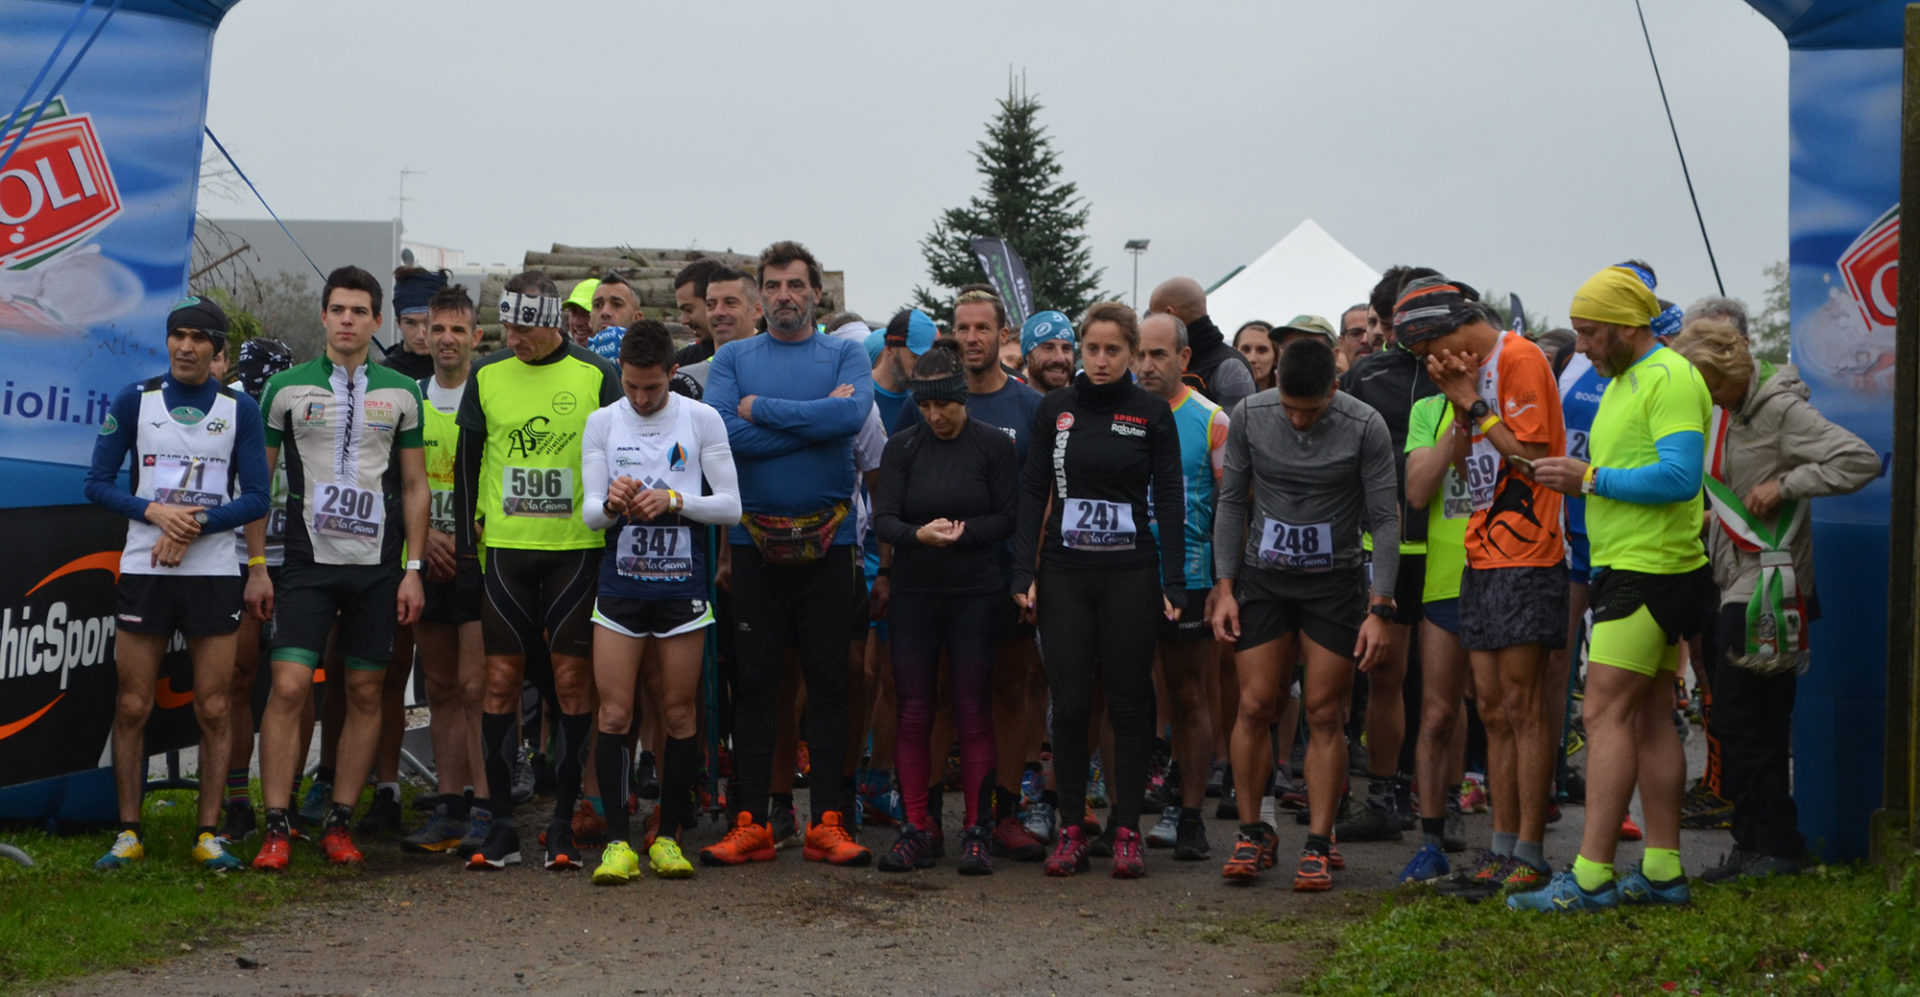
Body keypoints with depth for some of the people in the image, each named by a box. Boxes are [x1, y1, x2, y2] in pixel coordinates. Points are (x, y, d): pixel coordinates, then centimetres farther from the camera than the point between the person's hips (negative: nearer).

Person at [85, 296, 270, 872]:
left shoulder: (240, 409, 4)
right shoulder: (135, 401, 4)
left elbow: (256, 498, 1)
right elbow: (98, 483, 4)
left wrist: (196, 525, -13)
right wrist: (156, 511, -12)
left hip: (214, 573, 0)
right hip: (143, 569, 0)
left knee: (213, 709, 0)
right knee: (133, 707, 1)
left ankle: (208, 834, 8)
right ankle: (128, 833, 11)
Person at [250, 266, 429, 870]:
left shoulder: (400, 393, 8)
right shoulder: (286, 388, 4)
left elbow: (415, 485, 10)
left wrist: (413, 568, 2)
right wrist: (256, 567, 0)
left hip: (378, 567, 2)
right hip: (307, 563, -2)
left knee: (366, 694, 4)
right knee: (288, 687, -10)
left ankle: (340, 823, 13)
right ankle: (276, 828, -4)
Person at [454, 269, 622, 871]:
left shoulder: (596, 376, -2)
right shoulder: (487, 376, 5)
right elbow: (467, 459, 11)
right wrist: (465, 538, 6)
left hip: (576, 546, -2)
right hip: (507, 546, 2)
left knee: (573, 681, -1)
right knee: (501, 680, 1)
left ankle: (564, 822, 8)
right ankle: (501, 823, 7)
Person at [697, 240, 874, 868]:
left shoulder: (845, 355, 7)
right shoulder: (733, 358, 8)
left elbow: (852, 415, -14)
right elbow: (723, 433, -10)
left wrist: (763, 409, -10)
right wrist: (814, 419, -10)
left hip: (827, 539, 0)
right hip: (754, 539, 0)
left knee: (828, 679, 2)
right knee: (753, 681, 2)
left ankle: (827, 822, 8)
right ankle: (749, 823, 8)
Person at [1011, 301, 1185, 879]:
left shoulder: (1152, 414, 2)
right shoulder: (1055, 409, 6)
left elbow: (1170, 500, 2)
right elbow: (1033, 492, 7)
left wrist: (1173, 582, -4)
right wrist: (1024, 572, -1)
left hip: (1130, 573, -1)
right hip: (1064, 573, 1)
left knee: (1129, 702, 2)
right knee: (1069, 702, 0)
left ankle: (1127, 831, 9)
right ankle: (1070, 829, 9)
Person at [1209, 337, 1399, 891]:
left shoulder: (1364, 426, -11)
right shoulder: (1249, 416, -4)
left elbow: (1385, 519, -7)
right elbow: (1232, 502, 5)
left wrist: (1379, 609, -12)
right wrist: (1224, 587, 0)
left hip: (1335, 583, -2)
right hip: (1262, 579, 2)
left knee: (1324, 714, -2)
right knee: (1255, 707, -2)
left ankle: (1319, 845, 5)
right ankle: (1252, 834, 12)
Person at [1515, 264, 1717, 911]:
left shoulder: (1670, 378, -12)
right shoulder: (1621, 383, 19)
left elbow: (1677, 476, -23)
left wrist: (1591, 479, -17)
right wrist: (1570, 477, 8)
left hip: (1650, 570, -10)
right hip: (1627, 568, 10)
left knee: (1605, 714, -12)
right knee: (1649, 718, 10)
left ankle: (1590, 876, -12)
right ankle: (1663, 871, 14)